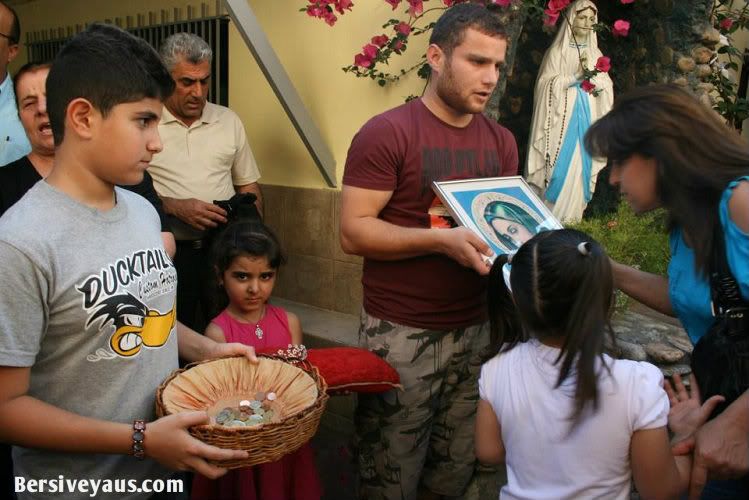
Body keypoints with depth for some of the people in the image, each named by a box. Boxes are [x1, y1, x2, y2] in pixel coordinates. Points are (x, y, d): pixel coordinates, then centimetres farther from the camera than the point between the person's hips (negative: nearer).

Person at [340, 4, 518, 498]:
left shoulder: (502, 142, 8)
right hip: (402, 334, -5)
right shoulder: (386, 133, -11)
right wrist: (443, 240, -25)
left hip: (477, 330, 6)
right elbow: (354, 231, -15)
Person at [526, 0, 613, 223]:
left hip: (586, 121, 4)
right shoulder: (557, 51, 1)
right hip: (562, 119, -4)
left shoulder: (595, 53, 14)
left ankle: (570, 221, 10)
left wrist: (591, 73, -9)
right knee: (559, 168, -7)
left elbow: (606, 88, 7)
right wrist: (577, 76, -14)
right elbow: (547, 85, -9)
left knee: (579, 168, 3)